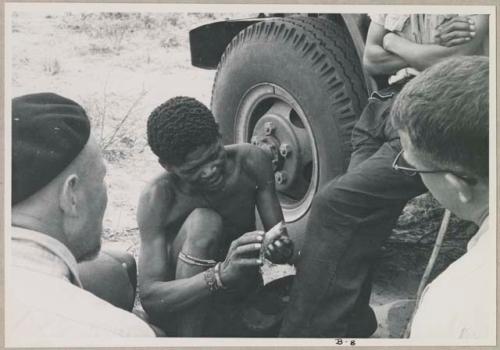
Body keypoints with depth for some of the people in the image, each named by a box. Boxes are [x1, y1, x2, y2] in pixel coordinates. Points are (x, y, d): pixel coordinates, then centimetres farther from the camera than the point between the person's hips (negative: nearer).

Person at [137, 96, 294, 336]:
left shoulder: (252, 161, -15)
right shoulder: (157, 198, -24)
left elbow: (278, 234, -10)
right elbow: (149, 296, -30)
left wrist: (282, 248, -35)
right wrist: (221, 274, -46)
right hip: (182, 314, -3)